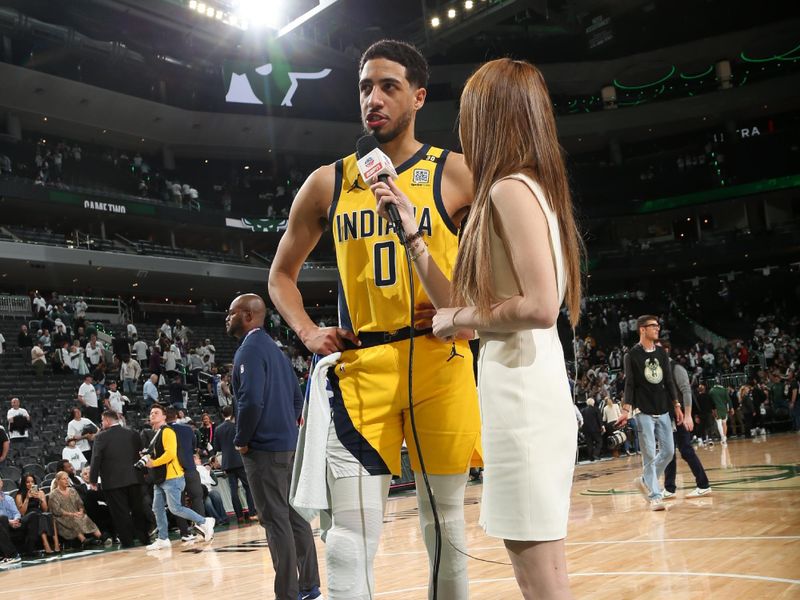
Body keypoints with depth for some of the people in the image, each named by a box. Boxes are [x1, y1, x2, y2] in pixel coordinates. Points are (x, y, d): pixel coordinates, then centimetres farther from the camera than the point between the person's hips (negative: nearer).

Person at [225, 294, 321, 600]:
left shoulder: (250, 349, -12)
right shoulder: (274, 349, 17)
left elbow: (251, 401, -23)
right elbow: (297, 398, 20)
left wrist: (241, 440, -12)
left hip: (264, 448, -9)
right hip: (287, 444, 9)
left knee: (276, 520, -5)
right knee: (295, 515, 12)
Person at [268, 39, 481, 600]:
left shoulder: (455, 173, 1)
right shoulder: (329, 182, 8)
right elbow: (282, 274, 18)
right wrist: (308, 332, 3)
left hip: (440, 360, -1)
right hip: (362, 364, 1)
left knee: (445, 521, 11)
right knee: (351, 532, -2)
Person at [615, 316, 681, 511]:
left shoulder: (661, 353, 11)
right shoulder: (632, 355, -4)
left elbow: (669, 381, 13)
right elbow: (629, 384, -7)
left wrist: (676, 406, 10)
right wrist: (626, 410, -16)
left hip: (663, 411, 5)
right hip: (644, 412, -5)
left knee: (668, 451, 6)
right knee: (649, 455, -5)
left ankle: (646, 481, 25)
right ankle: (654, 496, 2)